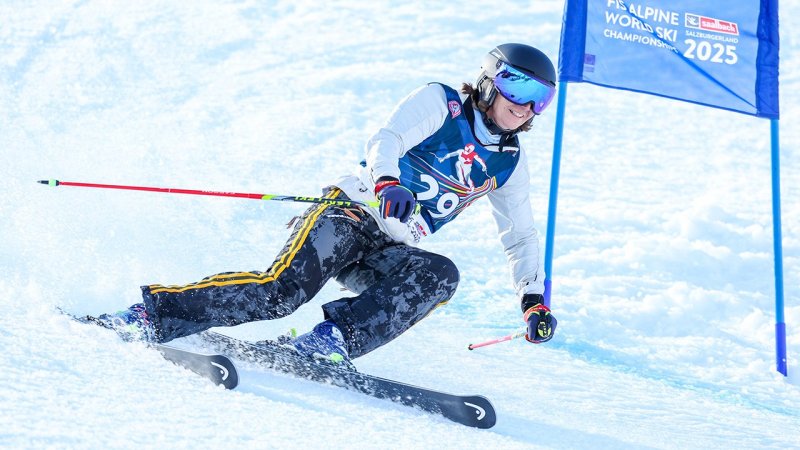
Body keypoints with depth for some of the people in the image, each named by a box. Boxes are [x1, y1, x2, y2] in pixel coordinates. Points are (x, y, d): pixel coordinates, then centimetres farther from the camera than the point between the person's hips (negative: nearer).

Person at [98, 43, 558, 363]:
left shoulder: (508, 161, 16)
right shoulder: (440, 102, 0)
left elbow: (522, 235, 25)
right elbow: (386, 140, -16)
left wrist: (534, 298, 13)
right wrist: (387, 184, -38)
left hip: (390, 253, 5)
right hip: (352, 212, -5)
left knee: (441, 275, -28)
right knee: (285, 287, -28)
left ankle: (336, 337, -36)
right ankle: (154, 313, -23)